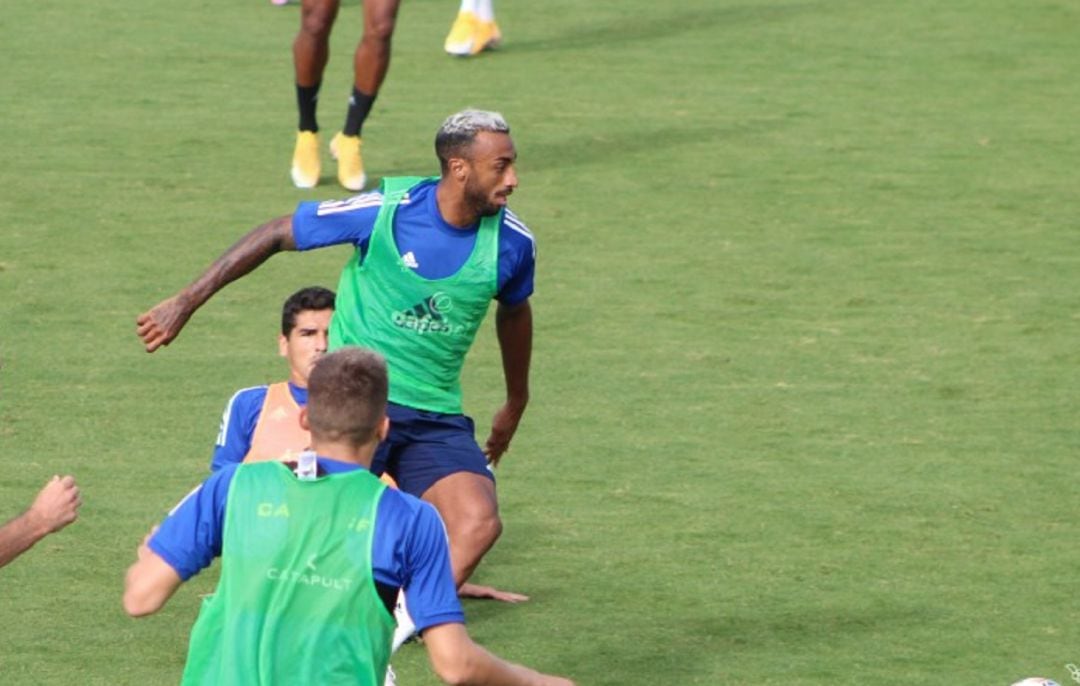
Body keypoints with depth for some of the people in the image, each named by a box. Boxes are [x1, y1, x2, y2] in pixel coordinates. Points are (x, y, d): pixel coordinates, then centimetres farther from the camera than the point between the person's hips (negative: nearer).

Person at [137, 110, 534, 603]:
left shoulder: (512, 242, -3)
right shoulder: (383, 210, -14)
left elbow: (514, 311, 20)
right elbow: (275, 235, -2)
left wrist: (516, 404, 31)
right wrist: (187, 301, -2)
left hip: (435, 415, 3)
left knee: (478, 522, -22)